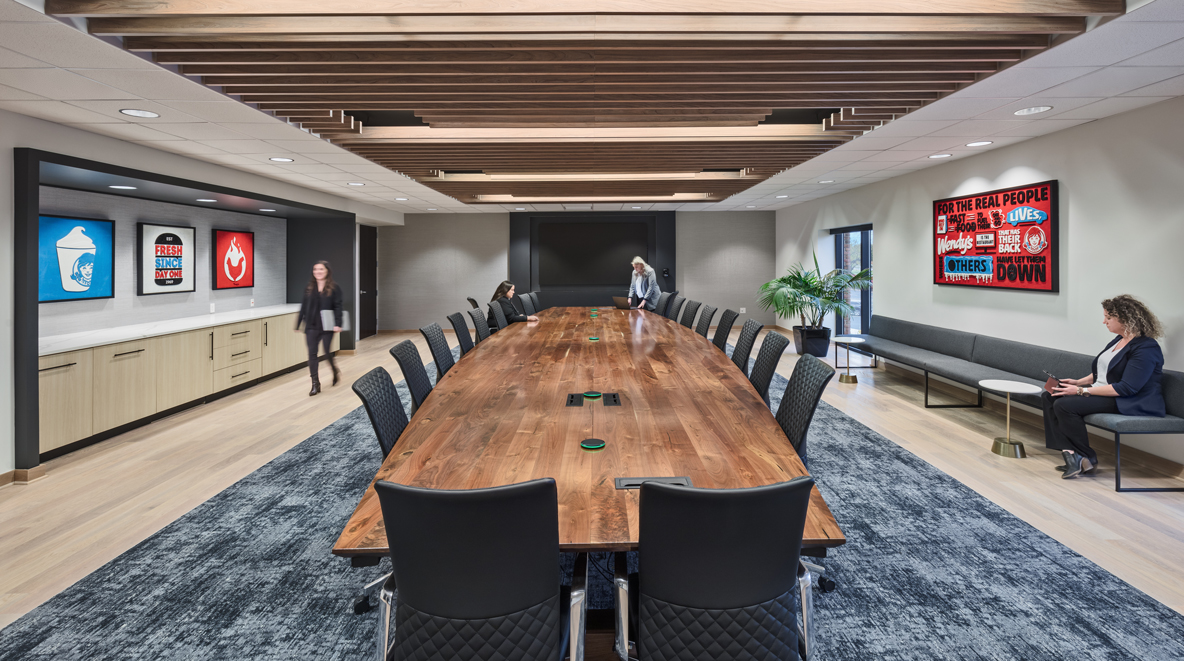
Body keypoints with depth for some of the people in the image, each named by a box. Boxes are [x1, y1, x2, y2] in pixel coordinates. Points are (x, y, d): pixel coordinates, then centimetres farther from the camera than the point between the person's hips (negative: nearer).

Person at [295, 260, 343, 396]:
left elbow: (338, 307, -8)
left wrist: (337, 324, -19)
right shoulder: (309, 288, 8)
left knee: (327, 352, 3)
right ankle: (315, 384, 5)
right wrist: (298, 325, 10)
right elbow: (303, 307, 11)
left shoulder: (334, 288, -3)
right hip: (311, 326, 3)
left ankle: (335, 371, 35)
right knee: (312, 354, -1)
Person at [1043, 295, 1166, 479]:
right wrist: (1079, 382, 5)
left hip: (1129, 403, -10)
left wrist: (1082, 390, -24)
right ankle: (1070, 452, -16)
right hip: (1102, 391, 10)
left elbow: (1127, 388, -24)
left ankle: (1086, 459, -12)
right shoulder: (1119, 340, 12)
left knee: (1065, 405, -28)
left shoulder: (1146, 348, -18)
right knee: (1048, 397, -6)